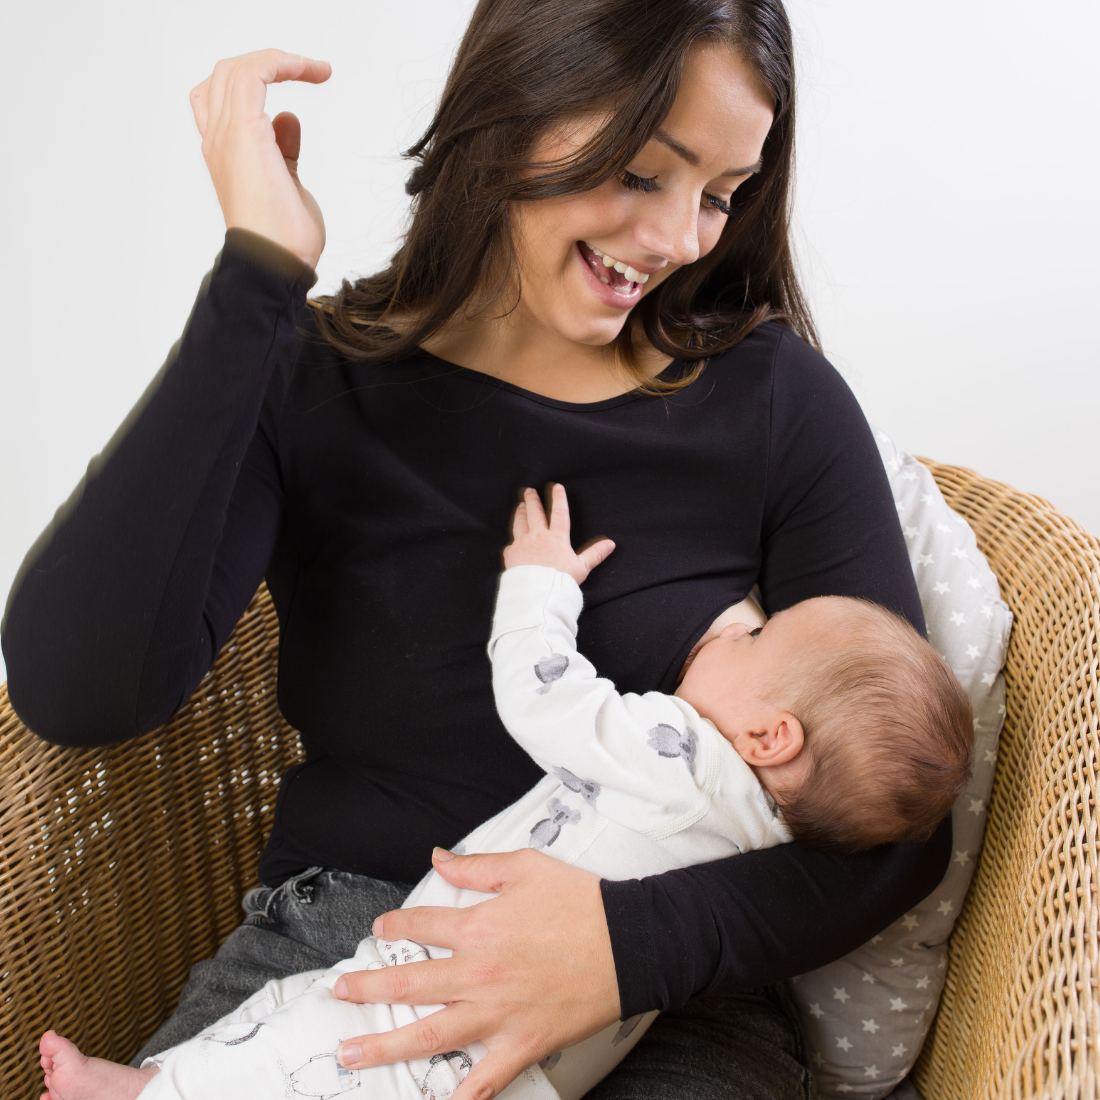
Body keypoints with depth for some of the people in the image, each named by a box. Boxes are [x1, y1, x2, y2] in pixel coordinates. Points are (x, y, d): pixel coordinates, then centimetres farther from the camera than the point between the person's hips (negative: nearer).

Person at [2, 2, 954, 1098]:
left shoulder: (778, 401, -1)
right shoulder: (310, 379, 0)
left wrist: (636, 942, -21)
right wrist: (256, 275, -16)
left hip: (667, 1009, 0)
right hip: (321, 957, 1)